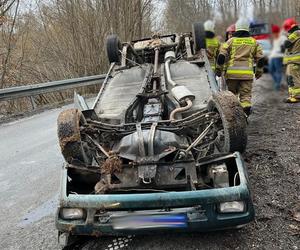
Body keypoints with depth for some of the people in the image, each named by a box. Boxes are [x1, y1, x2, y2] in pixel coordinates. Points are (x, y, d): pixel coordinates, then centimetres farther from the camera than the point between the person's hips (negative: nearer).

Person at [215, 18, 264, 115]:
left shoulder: (231, 41, 5)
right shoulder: (254, 42, 12)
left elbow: (222, 56, -2)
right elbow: (260, 58, 14)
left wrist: (219, 69, 6)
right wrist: (259, 71, 24)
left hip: (232, 72, 0)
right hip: (247, 73, 1)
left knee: (231, 93, 14)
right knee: (246, 94, 3)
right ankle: (246, 109, -14)